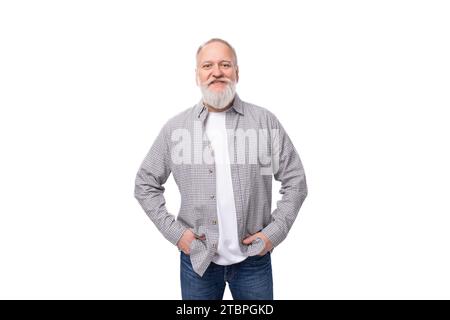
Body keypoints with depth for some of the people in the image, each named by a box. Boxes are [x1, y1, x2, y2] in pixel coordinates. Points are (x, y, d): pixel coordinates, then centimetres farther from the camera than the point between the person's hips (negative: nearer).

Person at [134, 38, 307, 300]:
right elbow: (146, 184, 6)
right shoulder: (176, 128, -2)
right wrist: (173, 230, -3)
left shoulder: (265, 121, -4)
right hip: (197, 258, 1)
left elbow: (295, 181, 0)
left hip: (253, 258, 0)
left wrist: (275, 231, -7)